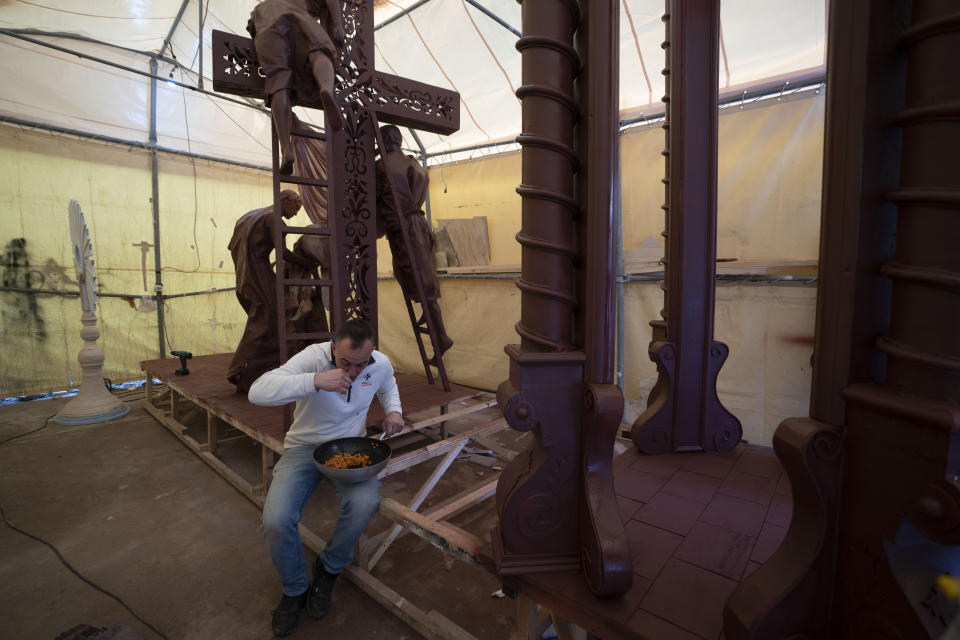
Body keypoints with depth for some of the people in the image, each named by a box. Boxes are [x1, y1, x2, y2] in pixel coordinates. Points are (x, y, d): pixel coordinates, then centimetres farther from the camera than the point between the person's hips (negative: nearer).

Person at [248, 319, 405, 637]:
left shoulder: (381, 364, -8)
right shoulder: (314, 357, -21)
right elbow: (257, 391, -32)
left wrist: (393, 410, -3)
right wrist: (315, 380, -44)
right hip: (305, 447, -1)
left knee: (364, 503, -28)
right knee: (275, 521, -23)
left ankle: (328, 569, 5)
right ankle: (295, 589, 11)